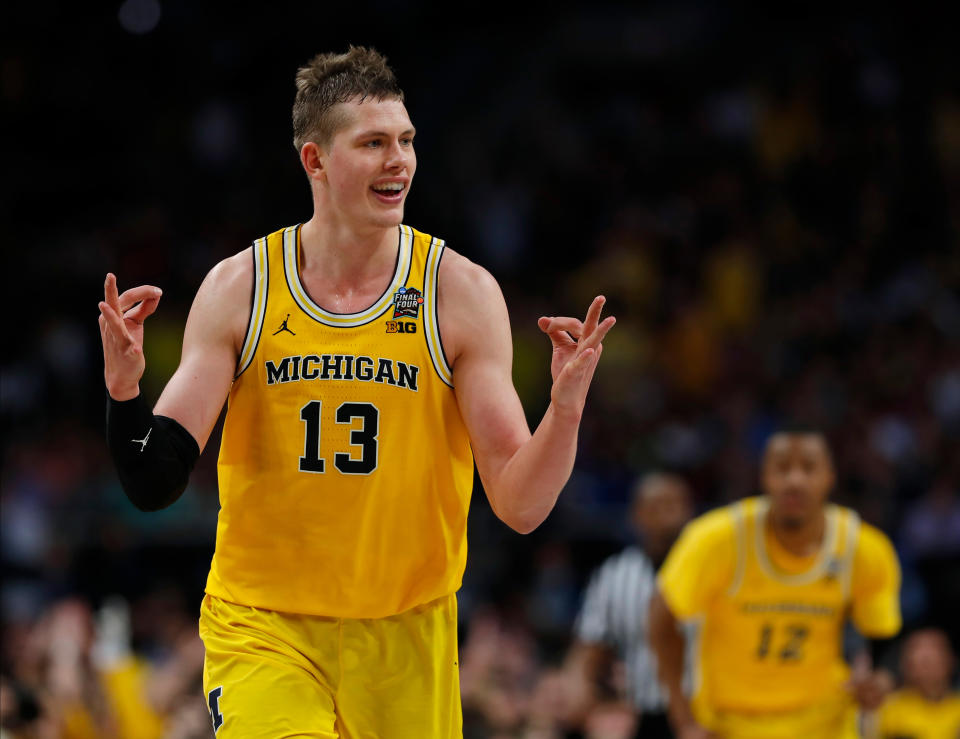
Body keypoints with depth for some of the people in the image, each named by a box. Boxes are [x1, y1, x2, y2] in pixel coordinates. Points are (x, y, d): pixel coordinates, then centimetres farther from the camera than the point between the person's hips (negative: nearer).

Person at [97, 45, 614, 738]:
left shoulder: (461, 290, -5)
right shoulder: (239, 289, -3)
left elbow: (520, 506, -7)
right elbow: (154, 485, -4)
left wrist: (566, 406, -25)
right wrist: (124, 389, -22)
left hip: (405, 636, 1)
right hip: (261, 628, -1)